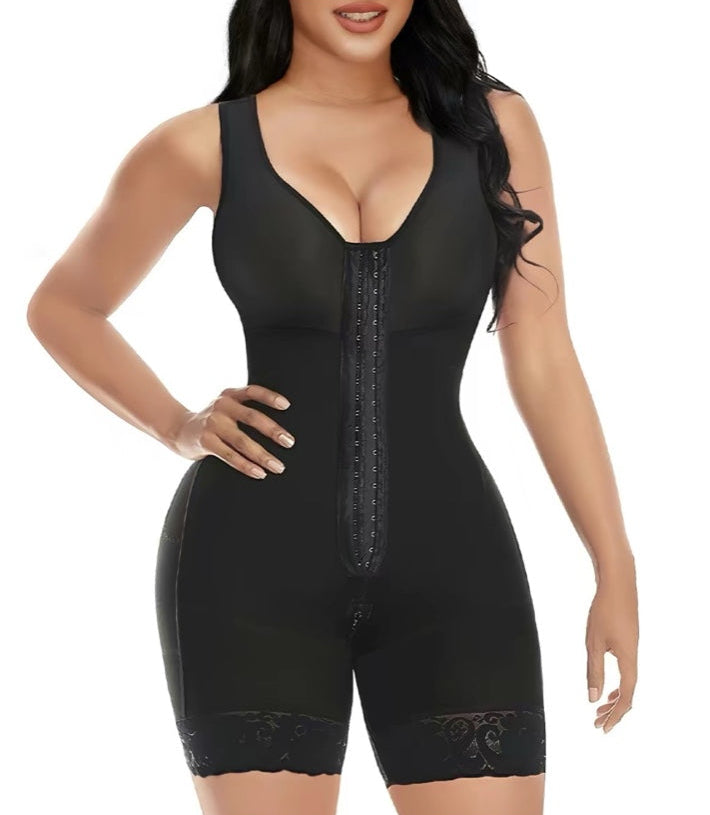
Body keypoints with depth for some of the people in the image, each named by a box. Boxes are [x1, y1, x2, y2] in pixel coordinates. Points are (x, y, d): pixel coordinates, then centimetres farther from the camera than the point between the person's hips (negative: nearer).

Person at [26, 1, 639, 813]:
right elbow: (60, 306, 17)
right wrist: (179, 428, 4)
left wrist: (615, 570, 5)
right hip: (255, 562, -1)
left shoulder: (493, 124, 6)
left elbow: (544, 362, 7)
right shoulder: (206, 144, 3)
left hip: (447, 563, 2)